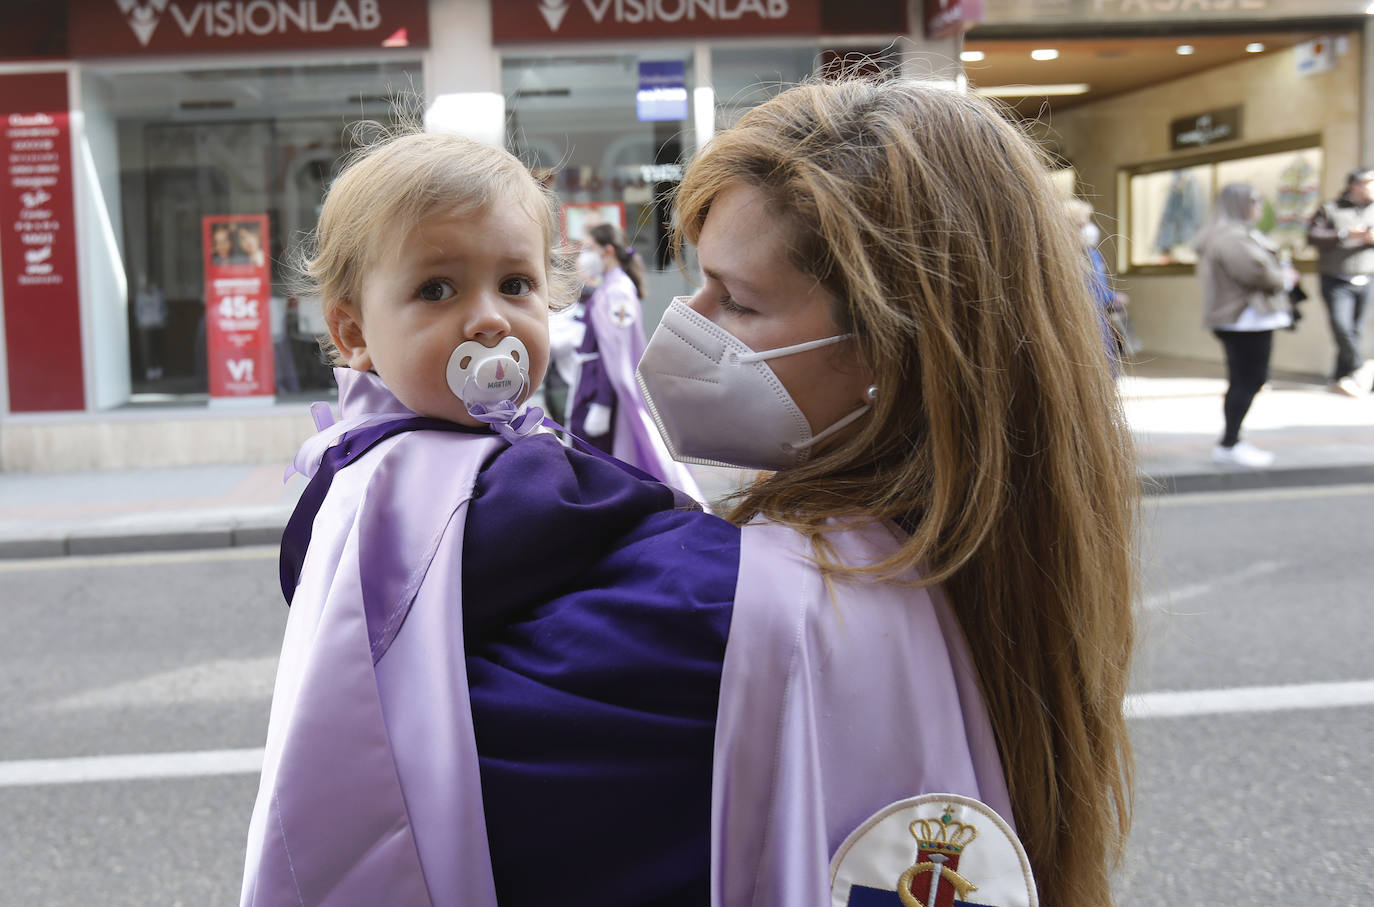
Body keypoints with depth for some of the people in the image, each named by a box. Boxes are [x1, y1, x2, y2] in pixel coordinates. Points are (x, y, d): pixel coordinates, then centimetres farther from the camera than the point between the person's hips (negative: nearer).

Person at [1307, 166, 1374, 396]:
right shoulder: (1329, 210, 3)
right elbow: (1312, 236, -9)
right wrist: (1345, 235, -17)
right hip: (1336, 281, -3)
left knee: (1354, 331, 3)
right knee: (1341, 326, -19)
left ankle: (1341, 378, 11)